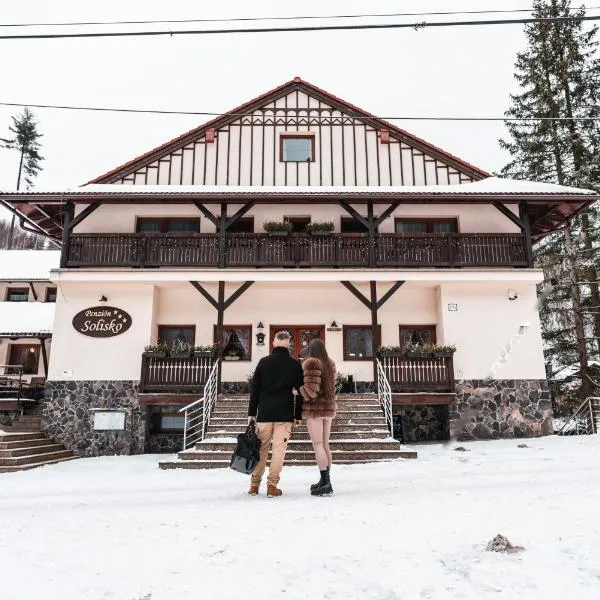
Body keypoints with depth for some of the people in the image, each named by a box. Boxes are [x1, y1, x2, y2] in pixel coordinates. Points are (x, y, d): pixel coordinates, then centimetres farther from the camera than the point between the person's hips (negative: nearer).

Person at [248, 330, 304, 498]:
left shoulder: (263, 362, 5)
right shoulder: (295, 364, 2)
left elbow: (255, 389, 6)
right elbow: (299, 392, 3)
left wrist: (251, 413, 11)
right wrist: (298, 415, 9)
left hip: (264, 413, 2)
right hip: (284, 415, -2)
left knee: (261, 449, 10)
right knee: (279, 449, 2)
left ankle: (254, 485, 15)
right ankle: (272, 485, 1)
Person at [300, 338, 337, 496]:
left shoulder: (311, 363, -11)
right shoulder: (330, 364, 11)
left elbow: (311, 389, -18)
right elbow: (331, 387, 13)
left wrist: (299, 387, -1)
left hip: (314, 408, -7)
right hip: (329, 408, 7)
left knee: (317, 445, -5)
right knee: (325, 445, 11)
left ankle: (326, 482, -9)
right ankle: (325, 480, 15)